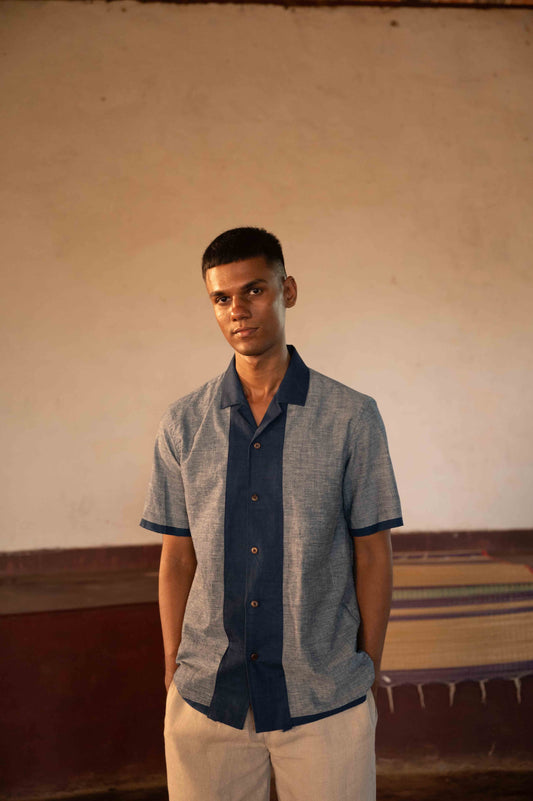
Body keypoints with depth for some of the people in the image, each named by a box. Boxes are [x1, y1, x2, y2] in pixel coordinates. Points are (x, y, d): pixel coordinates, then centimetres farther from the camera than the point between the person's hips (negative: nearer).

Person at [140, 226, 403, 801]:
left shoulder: (351, 418, -5)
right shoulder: (182, 426, 1)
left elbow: (372, 555, -1)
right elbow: (177, 559, 5)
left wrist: (369, 676, 2)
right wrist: (173, 675, 7)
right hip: (207, 699, 2)